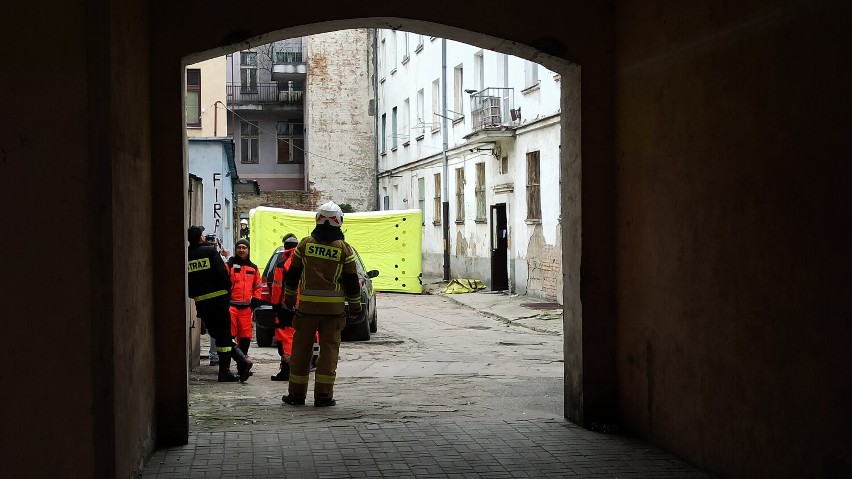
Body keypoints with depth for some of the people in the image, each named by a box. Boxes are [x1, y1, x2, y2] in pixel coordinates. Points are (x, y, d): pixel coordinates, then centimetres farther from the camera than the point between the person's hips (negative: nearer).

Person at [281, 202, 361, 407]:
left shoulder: (305, 244, 2)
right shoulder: (344, 249, -2)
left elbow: (292, 276, 8)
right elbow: (352, 282, 1)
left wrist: (289, 301, 19)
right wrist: (355, 305, 13)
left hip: (307, 305, 1)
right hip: (334, 307, -1)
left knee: (301, 348, 9)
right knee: (329, 348, 4)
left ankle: (297, 393, 15)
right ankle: (323, 395, 1)